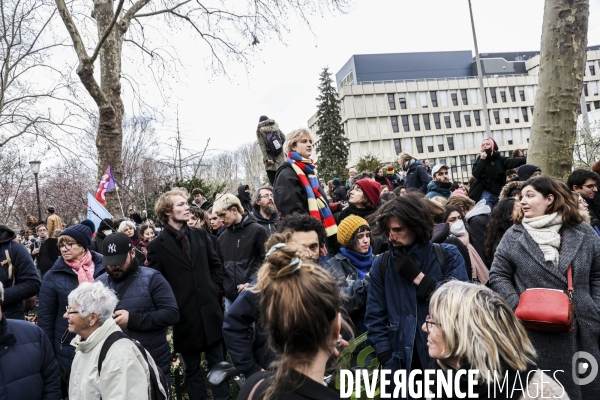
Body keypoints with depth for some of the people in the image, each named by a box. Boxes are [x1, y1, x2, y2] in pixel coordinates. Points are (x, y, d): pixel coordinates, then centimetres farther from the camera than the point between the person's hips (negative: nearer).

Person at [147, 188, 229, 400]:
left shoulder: (200, 234, 4)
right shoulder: (157, 245, -7)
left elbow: (216, 264, 13)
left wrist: (216, 291, 4)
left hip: (210, 310, 3)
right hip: (184, 317, -3)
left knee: (218, 364, 14)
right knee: (192, 369, 14)